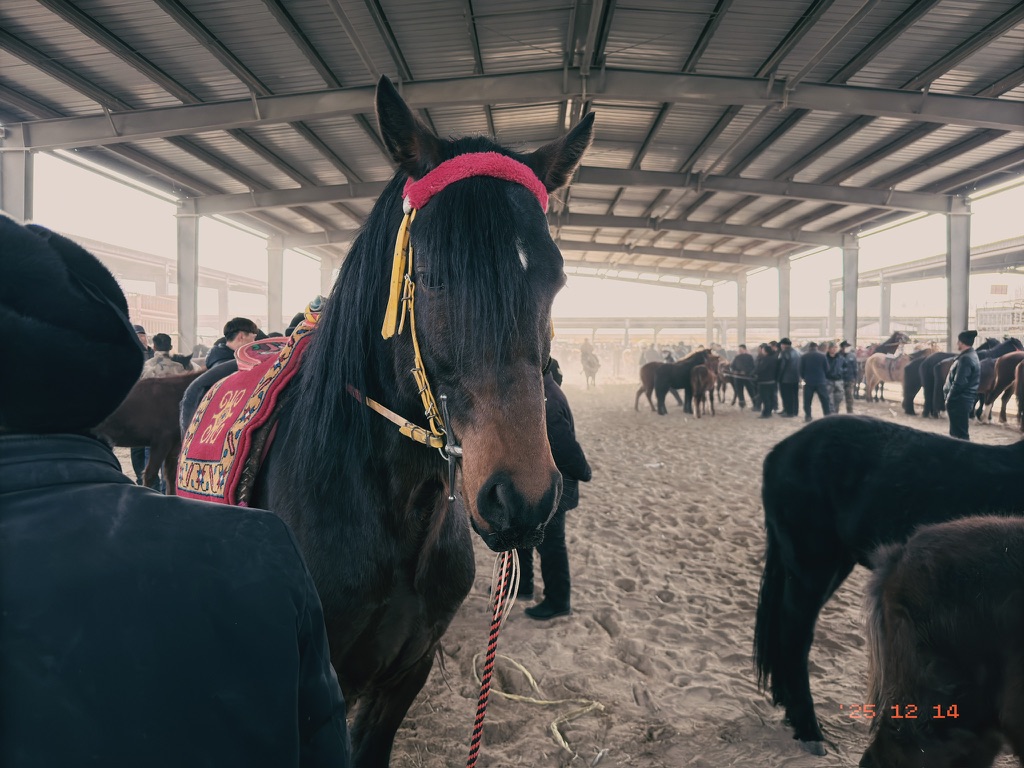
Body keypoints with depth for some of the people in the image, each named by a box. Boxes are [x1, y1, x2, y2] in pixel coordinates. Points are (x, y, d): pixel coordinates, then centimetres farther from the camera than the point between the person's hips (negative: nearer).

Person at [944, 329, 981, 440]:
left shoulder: (965, 359, -20)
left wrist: (949, 398, -12)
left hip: (959, 401, -10)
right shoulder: (971, 355, 13)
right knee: (958, 431, 18)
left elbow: (959, 383, -23)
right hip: (964, 400, 10)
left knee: (959, 433, -3)